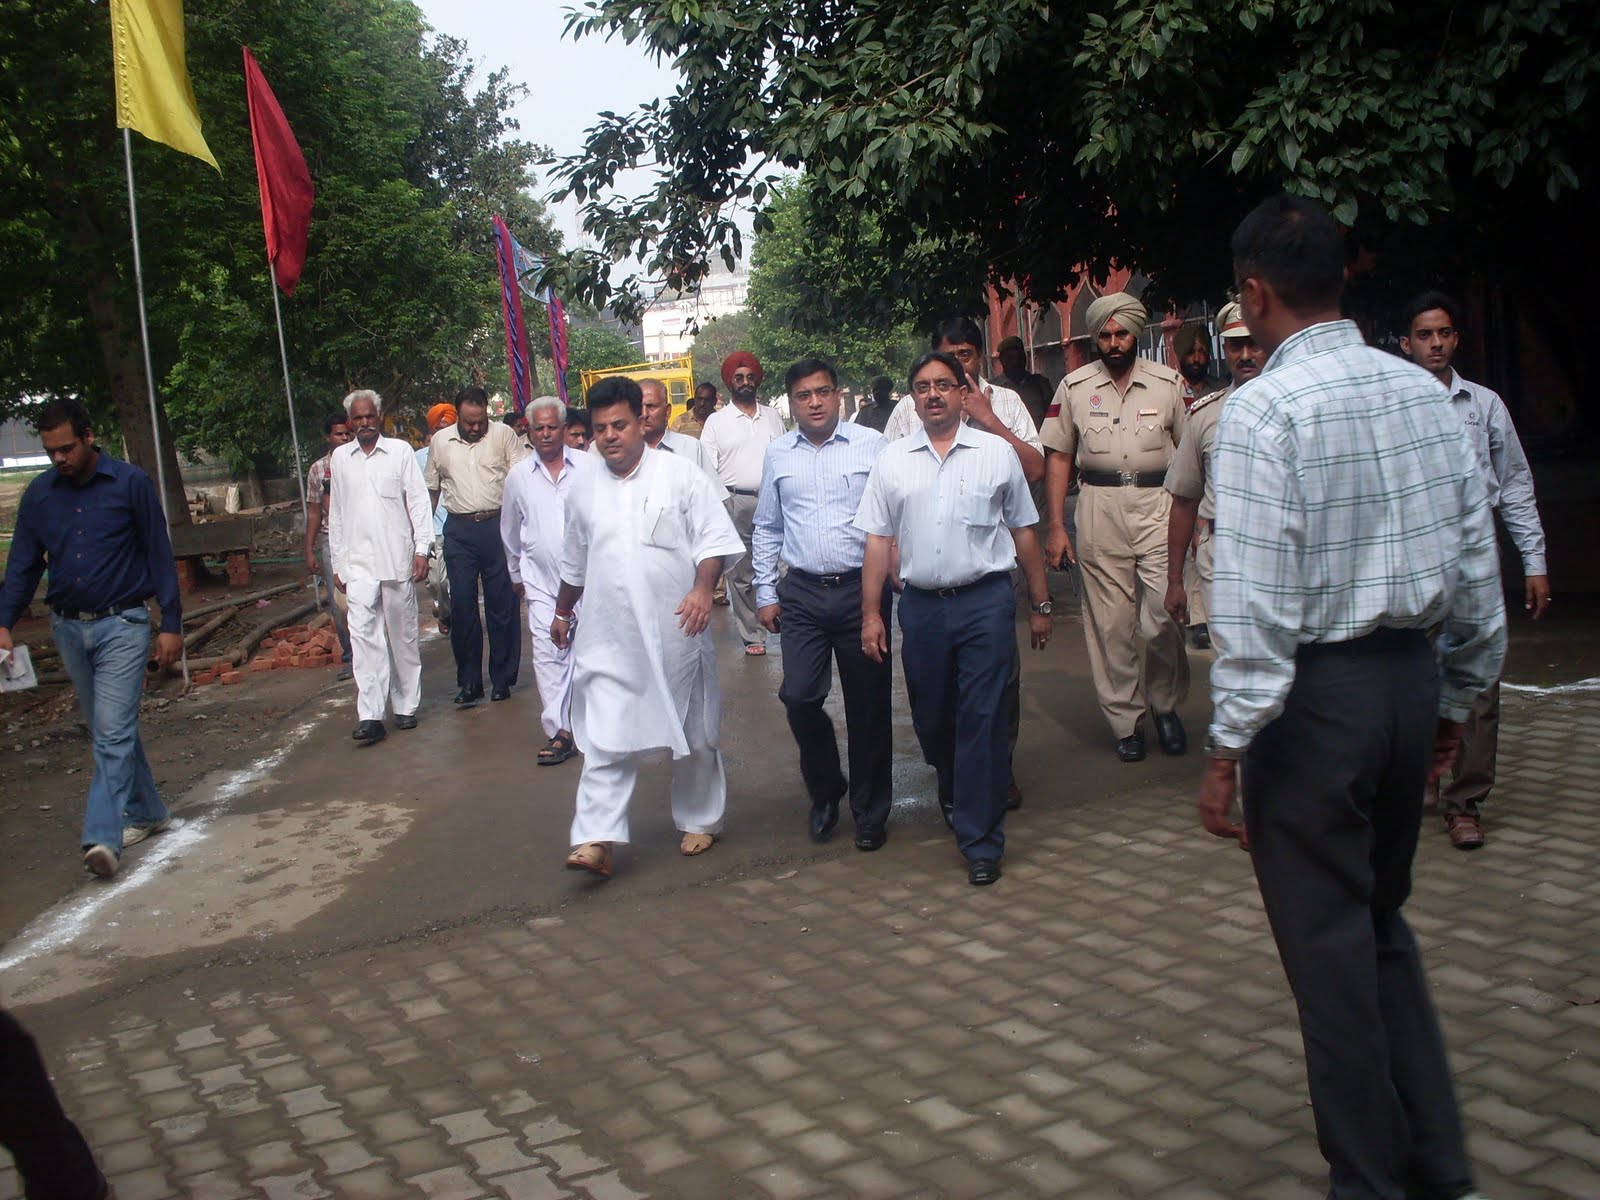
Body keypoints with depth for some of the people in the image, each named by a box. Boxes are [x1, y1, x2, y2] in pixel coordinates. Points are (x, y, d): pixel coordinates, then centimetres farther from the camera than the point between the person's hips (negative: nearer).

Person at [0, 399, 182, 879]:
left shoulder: (130, 483, -7)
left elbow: (159, 555, -4)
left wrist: (171, 624, -6)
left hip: (121, 626, -5)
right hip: (68, 628, 5)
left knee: (113, 732, -11)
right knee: (107, 731, 13)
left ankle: (103, 836, -13)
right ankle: (146, 812, 27)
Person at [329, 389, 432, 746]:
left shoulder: (400, 451, 2)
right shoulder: (340, 457, 10)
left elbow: (418, 502, 1)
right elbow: (336, 513, 14)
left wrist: (422, 549, -5)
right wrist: (338, 562, 12)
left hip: (397, 559, -1)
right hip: (358, 562, 1)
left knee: (402, 635, 7)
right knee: (363, 634, -10)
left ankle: (406, 706, 19)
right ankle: (370, 715, -12)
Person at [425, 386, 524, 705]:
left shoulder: (504, 435, -1)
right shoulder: (440, 441, 7)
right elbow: (431, 489, 15)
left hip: (498, 526, -2)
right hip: (459, 531, 2)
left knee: (502, 604, 3)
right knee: (462, 605, 2)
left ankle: (503, 678, 15)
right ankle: (469, 682, 10)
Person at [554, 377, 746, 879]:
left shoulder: (681, 475, -3)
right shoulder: (584, 489, 10)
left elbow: (715, 539, -7)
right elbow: (574, 562, 23)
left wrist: (703, 588, -22)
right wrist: (562, 612, 30)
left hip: (674, 634, -2)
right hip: (608, 637, 2)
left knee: (693, 734, 11)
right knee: (605, 740, -5)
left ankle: (699, 822, 28)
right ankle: (596, 838, -7)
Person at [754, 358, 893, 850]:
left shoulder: (872, 445, 0)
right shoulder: (778, 455, 9)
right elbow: (766, 528, 15)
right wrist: (766, 593, 11)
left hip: (862, 589, -2)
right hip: (803, 593, 2)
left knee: (868, 705, 5)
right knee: (799, 697, -7)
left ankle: (870, 812, 21)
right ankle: (825, 791, 20)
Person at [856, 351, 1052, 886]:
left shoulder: (997, 453, 4)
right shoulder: (892, 460, 7)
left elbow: (1024, 532, 9)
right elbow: (878, 541, 7)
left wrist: (1041, 604, 8)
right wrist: (871, 614, 3)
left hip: (986, 601, -2)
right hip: (921, 604, 2)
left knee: (982, 720, -5)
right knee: (932, 719, 12)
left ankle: (981, 841, 4)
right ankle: (953, 788, 43)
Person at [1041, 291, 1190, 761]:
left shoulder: (1167, 382, 6)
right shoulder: (1074, 387, 7)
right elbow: (1058, 457, 8)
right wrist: (1054, 526, 2)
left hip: (1158, 503, -1)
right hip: (1099, 507, 1)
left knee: (1163, 615, -8)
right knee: (1109, 622, 3)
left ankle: (1165, 705, 16)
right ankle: (1126, 721, 14)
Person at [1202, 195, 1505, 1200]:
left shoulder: (1265, 407, -15)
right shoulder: (1424, 392, 5)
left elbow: (1258, 600, -20)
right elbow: (1480, 569, 9)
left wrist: (1230, 744, -13)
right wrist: (1458, 700, 19)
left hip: (1318, 692, -7)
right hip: (1414, 675, 7)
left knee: (1329, 945, 7)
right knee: (1384, 924, 22)